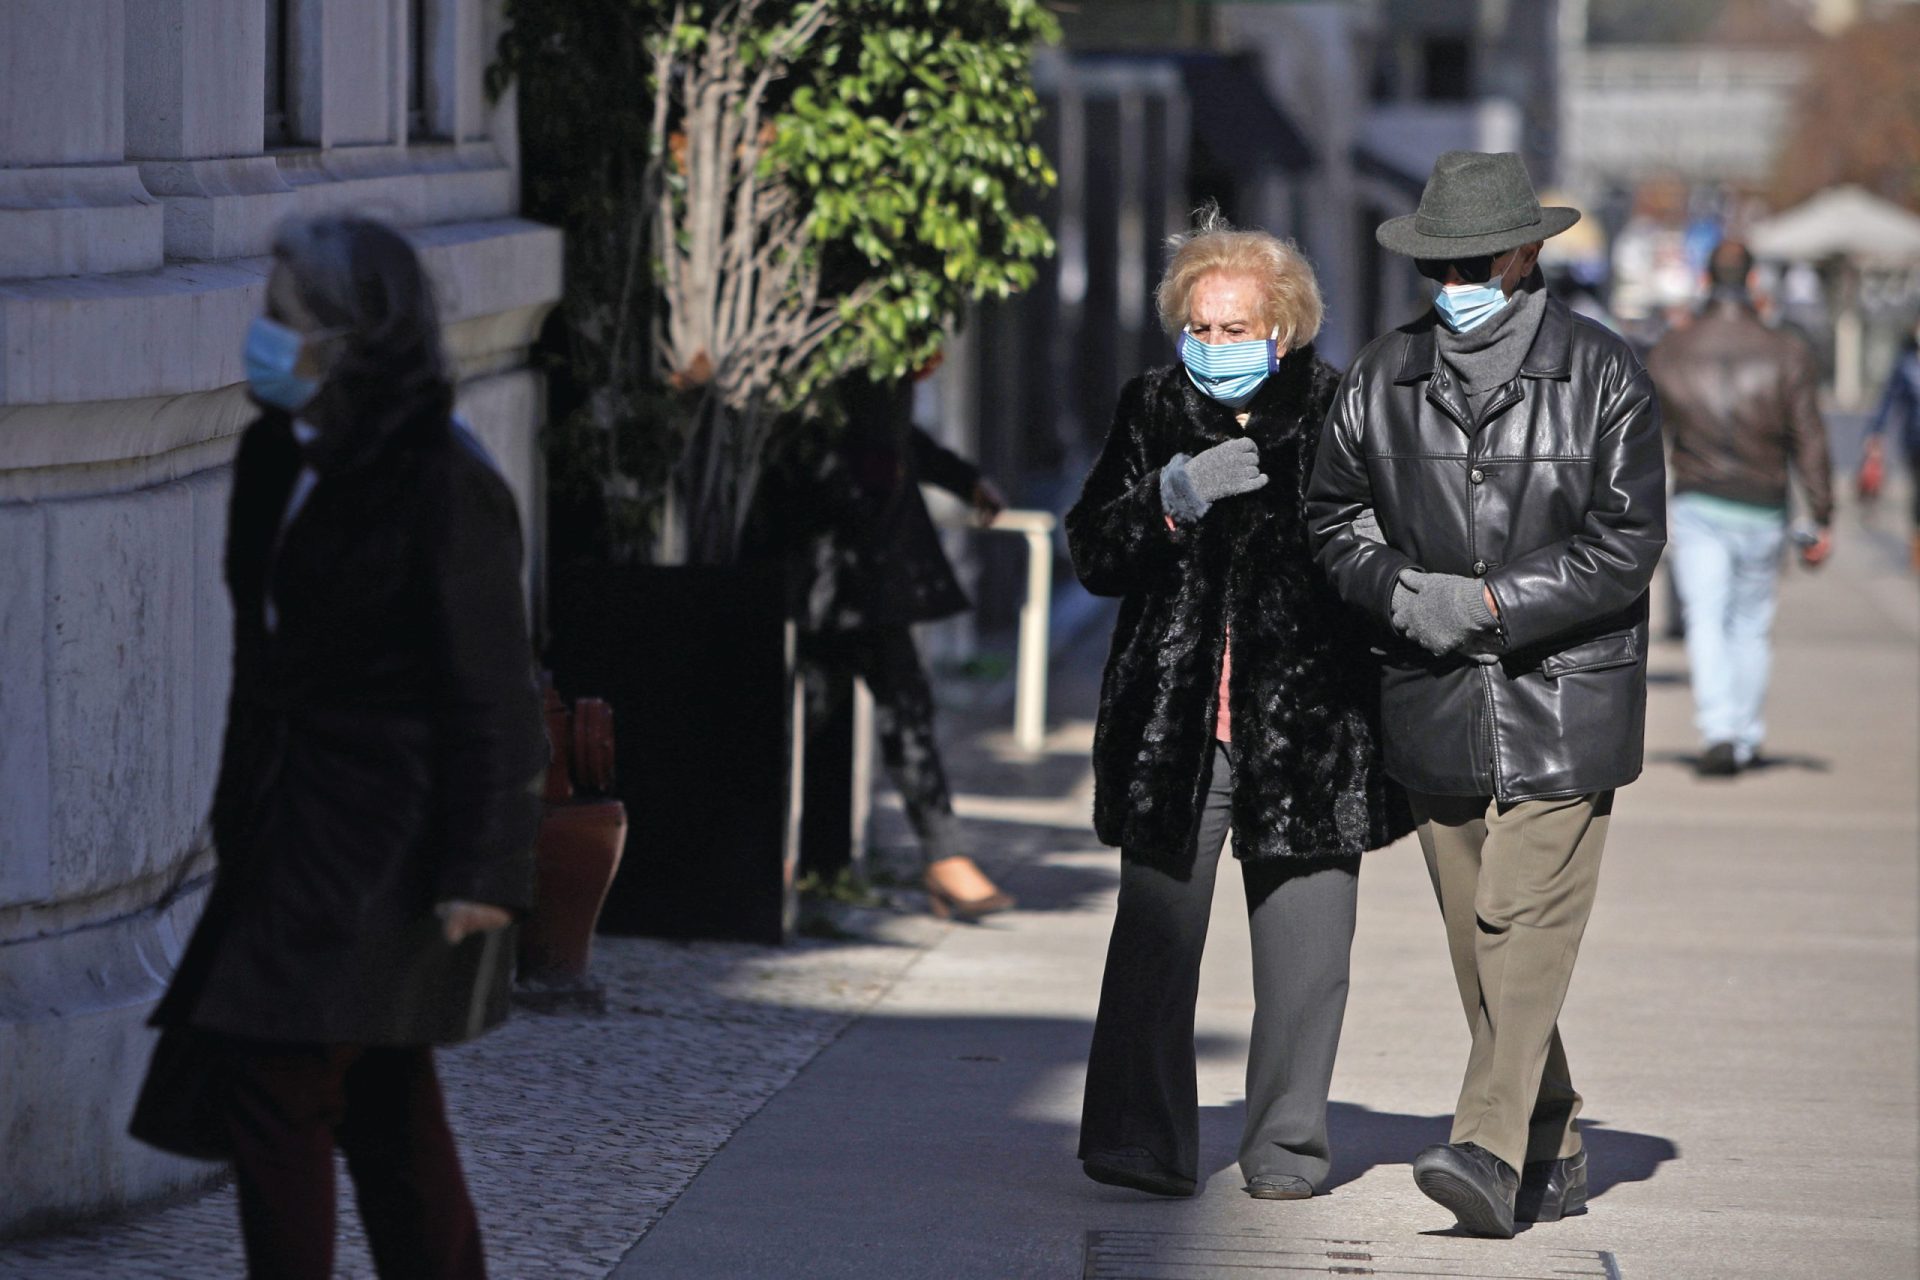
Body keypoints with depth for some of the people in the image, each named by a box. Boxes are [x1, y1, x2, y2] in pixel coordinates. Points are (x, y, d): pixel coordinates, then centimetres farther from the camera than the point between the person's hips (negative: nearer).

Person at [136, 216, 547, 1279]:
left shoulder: (438, 484, -16)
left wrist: (480, 869, -17)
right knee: (385, 1110, 13)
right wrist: (238, 806, 18)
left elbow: (488, 693, -15)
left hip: (385, 845, -9)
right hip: (295, 825, 9)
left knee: (274, 1080, -11)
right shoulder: (278, 459, 9)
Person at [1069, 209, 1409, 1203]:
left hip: (1307, 723, -1)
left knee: (1303, 949, 2)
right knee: (1155, 933, -4)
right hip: (1172, 720, 1)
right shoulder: (1152, 412, 9)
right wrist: (1176, 495, -11)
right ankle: (1140, 1143, 3)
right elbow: (1093, 553, 4)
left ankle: (1287, 1147, 13)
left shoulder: (1337, 412, 1)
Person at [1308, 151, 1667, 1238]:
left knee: (1525, 925, -14)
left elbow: (1627, 546, -7)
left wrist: (1493, 604, -15)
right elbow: (1337, 512, 14)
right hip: (1435, 699, 4)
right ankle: (1555, 1152, 20)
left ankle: (1491, 1156, -19)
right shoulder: (1385, 376, 8)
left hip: (1564, 696, -4)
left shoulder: (1604, 375, -4)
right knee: (1480, 941, 8)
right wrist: (1398, 591, -6)